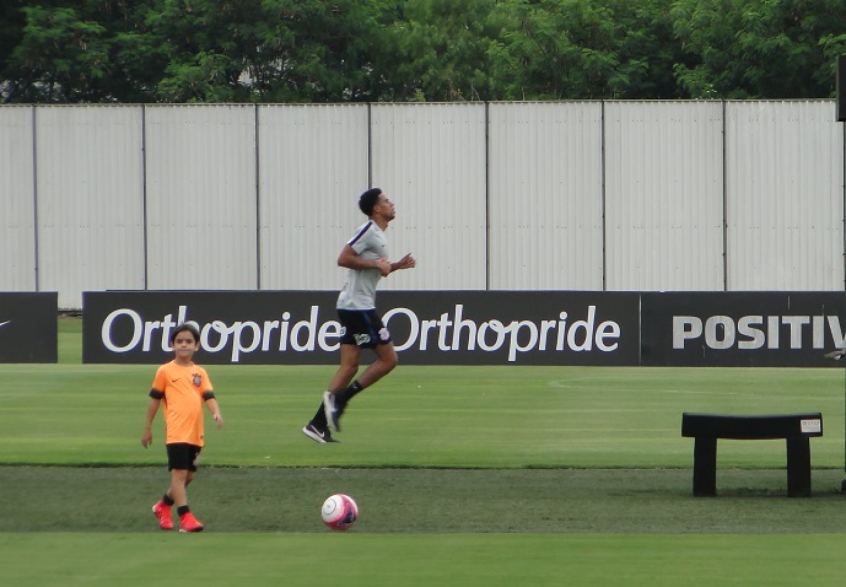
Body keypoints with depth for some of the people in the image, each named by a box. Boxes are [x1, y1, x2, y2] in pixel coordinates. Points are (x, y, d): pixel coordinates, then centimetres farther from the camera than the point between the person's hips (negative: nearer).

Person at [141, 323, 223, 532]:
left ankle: (163, 506, 34)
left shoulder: (200, 373, 12)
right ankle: (185, 518, -13)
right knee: (179, 473, -11)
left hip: (196, 434, 5)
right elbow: (155, 400, 6)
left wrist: (216, 412, -18)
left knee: (188, 475, 13)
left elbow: (209, 397, 3)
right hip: (176, 433, -5)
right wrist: (147, 428, 8)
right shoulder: (166, 371, 2)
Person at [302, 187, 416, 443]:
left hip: (352, 306, 10)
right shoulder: (368, 230, -12)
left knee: (350, 366, 7)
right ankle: (341, 397, -7)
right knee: (388, 358, -6)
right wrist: (376, 264, -17)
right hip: (358, 306, -10)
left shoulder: (377, 234, 18)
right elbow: (344, 259, -20)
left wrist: (395, 266, 15)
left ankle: (318, 424, 5)